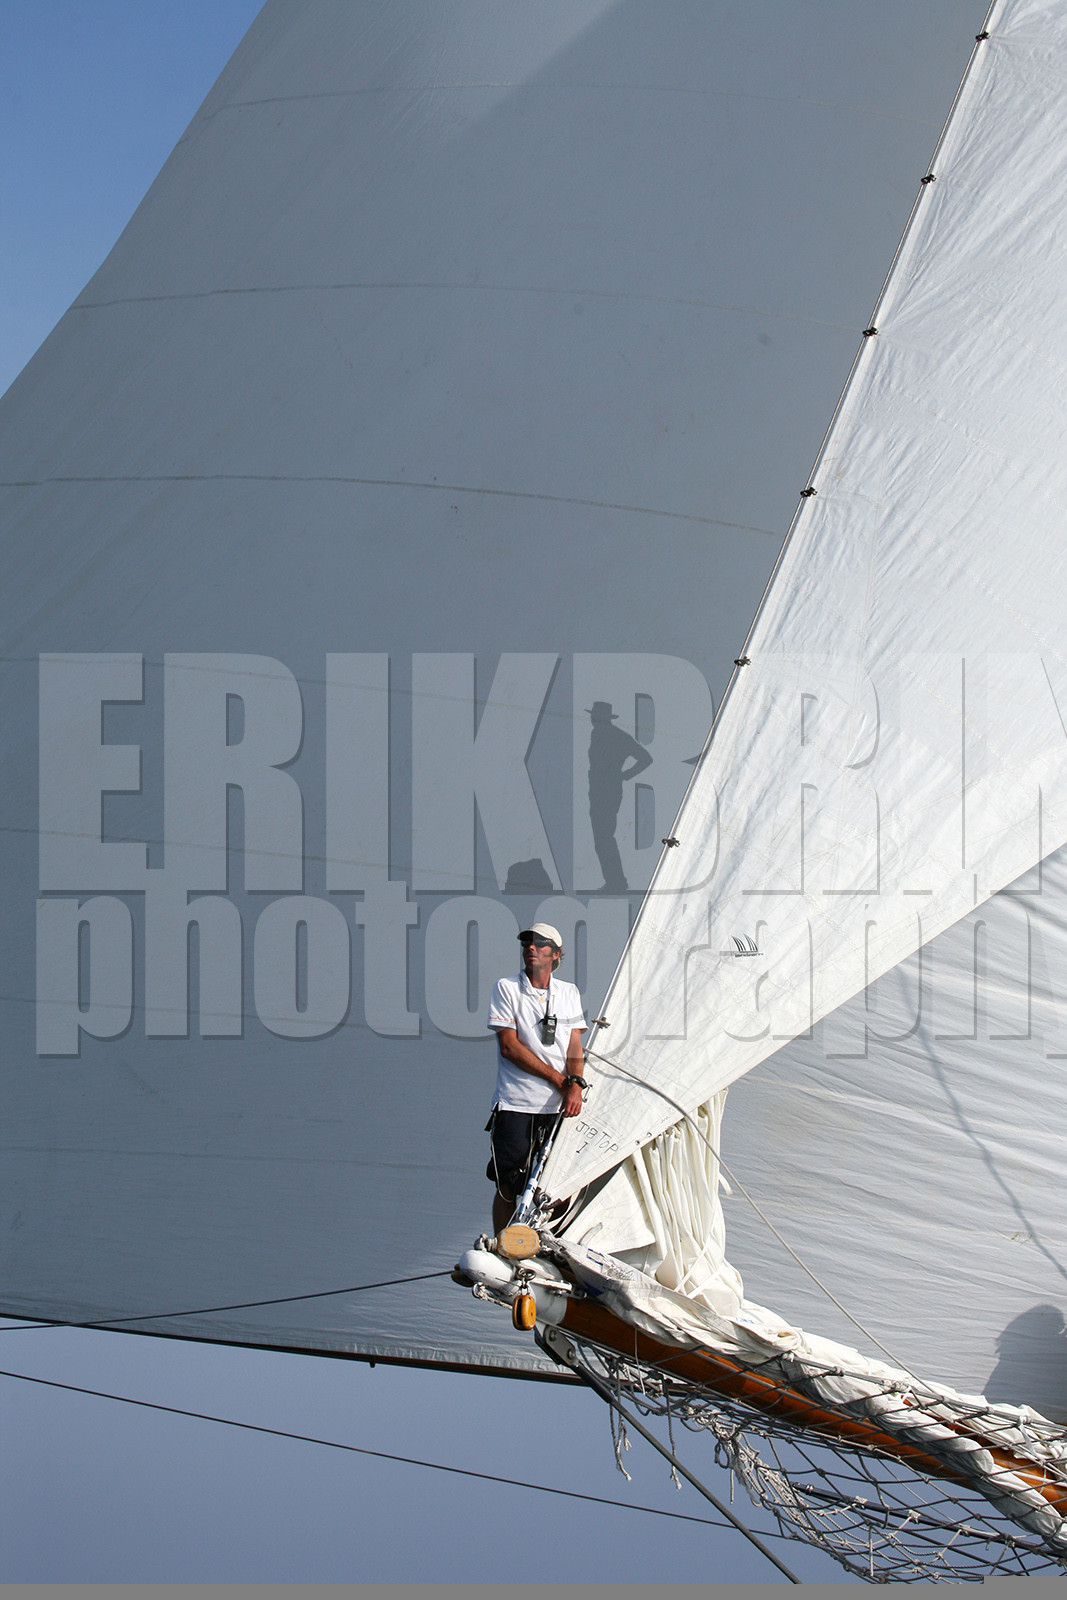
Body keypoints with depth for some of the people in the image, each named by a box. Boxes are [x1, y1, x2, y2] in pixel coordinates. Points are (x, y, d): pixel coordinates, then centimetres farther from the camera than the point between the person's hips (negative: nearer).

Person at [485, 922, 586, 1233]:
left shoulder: (569, 993, 14)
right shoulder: (506, 989, 2)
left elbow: (575, 1046, 8)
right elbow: (509, 1046, -5)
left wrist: (575, 1085, -12)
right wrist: (558, 1079, -7)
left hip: (559, 1106, 3)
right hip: (515, 1105, -3)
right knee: (508, 1187, -5)